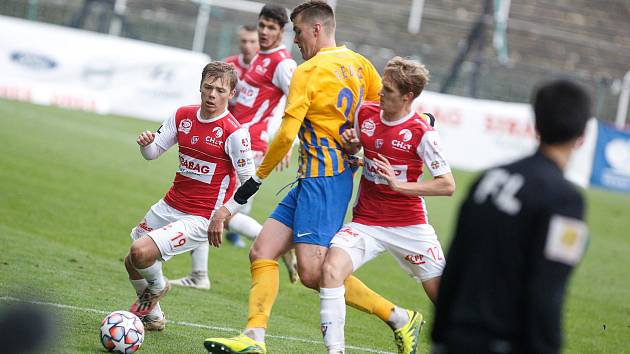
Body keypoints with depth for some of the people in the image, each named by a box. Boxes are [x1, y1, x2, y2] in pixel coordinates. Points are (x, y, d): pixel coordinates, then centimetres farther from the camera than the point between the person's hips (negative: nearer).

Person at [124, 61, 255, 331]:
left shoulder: (234, 132, -17)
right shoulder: (183, 116, 2)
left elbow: (250, 183, -14)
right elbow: (153, 153, 8)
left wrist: (223, 214, -21)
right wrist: (146, 144, -14)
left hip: (201, 218, -7)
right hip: (170, 206, 7)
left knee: (141, 252, -23)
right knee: (132, 263, 17)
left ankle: (156, 286, 13)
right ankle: (152, 317, 43)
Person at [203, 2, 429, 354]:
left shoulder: (309, 71, -12)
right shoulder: (357, 63, 10)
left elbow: (287, 134, -14)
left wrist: (257, 177, -5)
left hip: (322, 179, -10)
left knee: (314, 274, -14)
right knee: (262, 253, 5)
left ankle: (398, 317, -5)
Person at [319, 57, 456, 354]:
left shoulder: (421, 132, -12)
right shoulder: (365, 112, 2)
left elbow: (447, 185, -13)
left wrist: (399, 184, -21)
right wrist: (349, 143, -2)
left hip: (409, 225, -2)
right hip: (365, 222, 3)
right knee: (331, 268, -24)